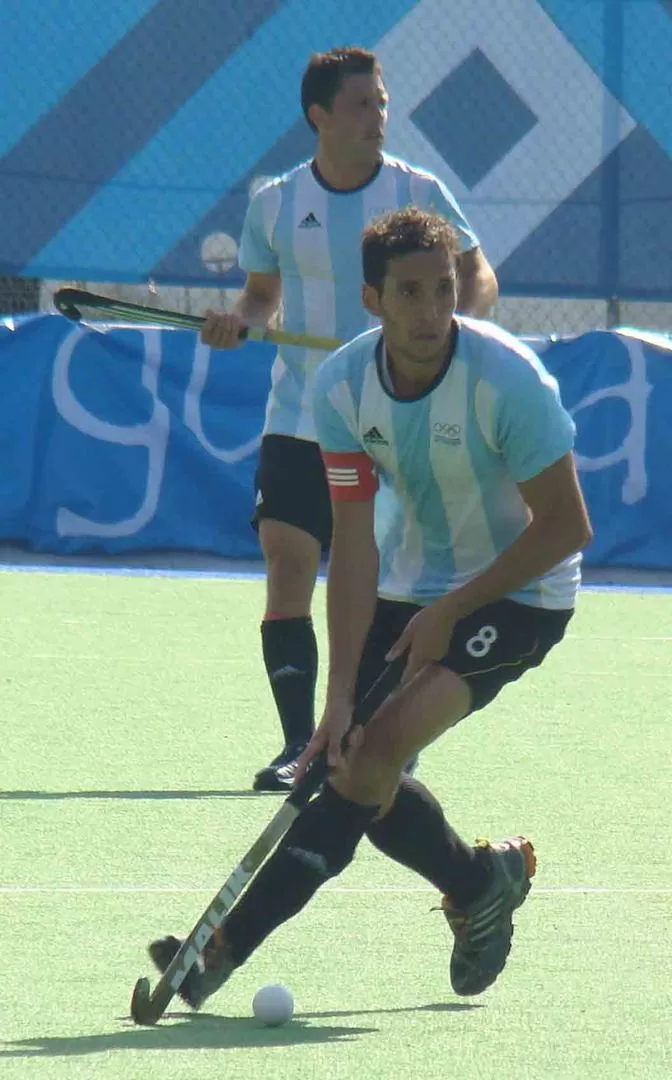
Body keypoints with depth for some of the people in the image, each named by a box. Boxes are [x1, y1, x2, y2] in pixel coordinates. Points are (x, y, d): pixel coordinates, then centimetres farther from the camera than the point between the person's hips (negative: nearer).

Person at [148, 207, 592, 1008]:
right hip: (410, 586, 6)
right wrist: (341, 694, -20)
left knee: (375, 754, -21)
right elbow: (353, 545, -13)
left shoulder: (507, 378, -25)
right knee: (351, 761, -3)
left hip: (517, 592, -6)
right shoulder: (342, 386, -12)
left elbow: (566, 526, -18)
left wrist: (449, 613, -18)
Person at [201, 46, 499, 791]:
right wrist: (238, 323, -7)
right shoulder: (275, 205, 2)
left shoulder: (417, 193, -3)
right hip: (299, 420, 1)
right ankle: (298, 744, -6)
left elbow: (479, 279, 3)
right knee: (286, 567, -10)